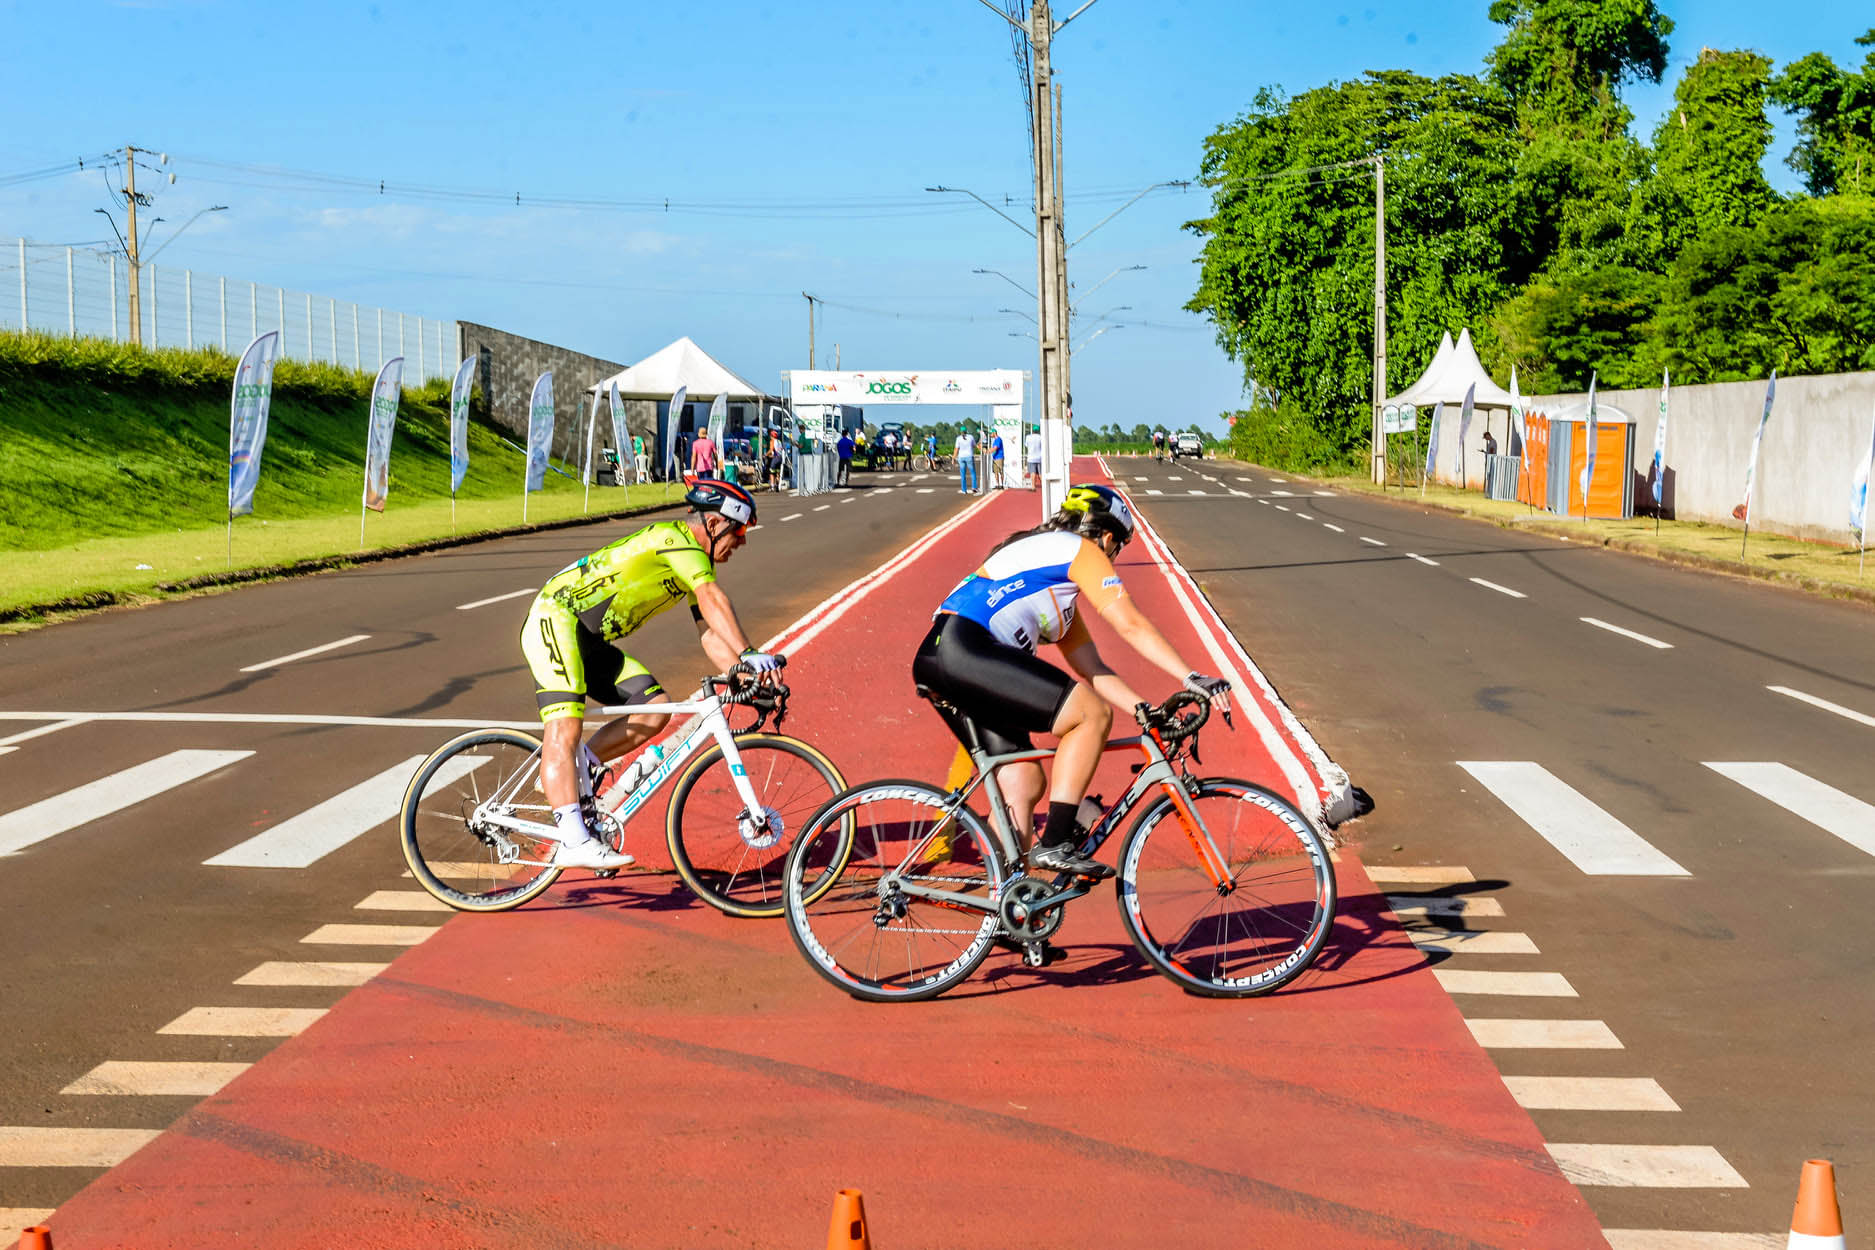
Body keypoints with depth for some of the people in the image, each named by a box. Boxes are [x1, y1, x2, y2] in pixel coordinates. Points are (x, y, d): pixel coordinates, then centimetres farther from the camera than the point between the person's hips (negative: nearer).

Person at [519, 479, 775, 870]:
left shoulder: (696, 562, 14)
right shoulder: (676, 538, -15)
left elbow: (711, 634, 9)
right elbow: (712, 599, -28)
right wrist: (749, 654, -36)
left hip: (592, 641, 10)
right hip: (555, 619, -10)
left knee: (655, 707, -6)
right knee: (565, 730, -22)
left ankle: (579, 768, 7)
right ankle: (574, 841, -33)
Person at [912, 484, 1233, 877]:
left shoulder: (1060, 595, 33)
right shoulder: (1080, 550, 5)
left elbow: (1092, 669, 29)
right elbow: (1132, 625, -3)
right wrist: (1192, 678, -5)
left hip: (939, 664, 10)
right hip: (964, 649, -10)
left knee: (1023, 784, 11)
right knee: (1093, 714, -11)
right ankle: (1054, 844, -12)